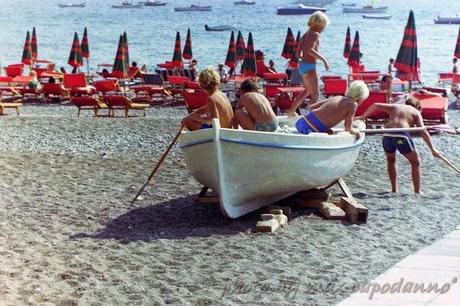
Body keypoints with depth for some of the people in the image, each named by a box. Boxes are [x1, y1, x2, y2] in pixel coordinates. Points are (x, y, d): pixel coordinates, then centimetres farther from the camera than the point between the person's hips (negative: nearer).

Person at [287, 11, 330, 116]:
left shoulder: (305, 35, 14)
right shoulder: (315, 34, -12)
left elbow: (298, 54, 13)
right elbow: (310, 50, -28)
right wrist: (323, 59, -25)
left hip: (303, 65, 10)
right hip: (309, 67, -10)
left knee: (308, 91, 27)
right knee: (315, 94, -4)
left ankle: (291, 111, 33)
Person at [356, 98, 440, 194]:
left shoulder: (395, 107, 29)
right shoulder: (416, 112, 19)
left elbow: (375, 105, 22)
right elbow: (423, 132, 7)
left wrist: (362, 117, 32)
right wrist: (432, 149, 7)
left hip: (387, 135, 3)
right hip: (402, 136, -3)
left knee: (391, 160, 30)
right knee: (415, 163, 17)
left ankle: (394, 189, 27)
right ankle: (417, 191, 15)